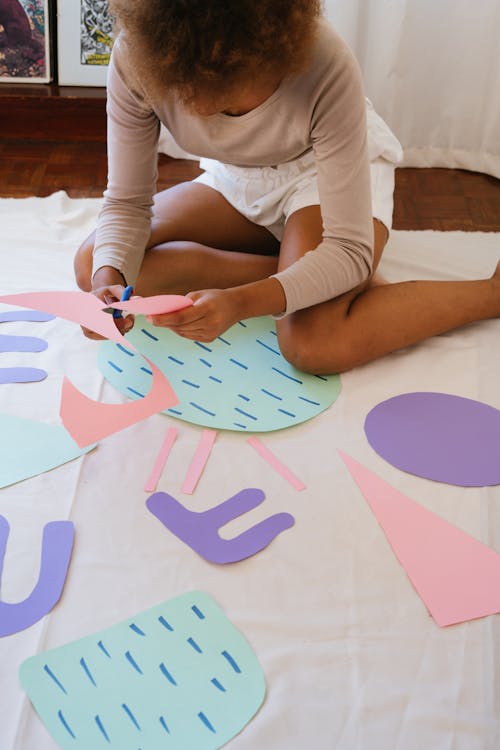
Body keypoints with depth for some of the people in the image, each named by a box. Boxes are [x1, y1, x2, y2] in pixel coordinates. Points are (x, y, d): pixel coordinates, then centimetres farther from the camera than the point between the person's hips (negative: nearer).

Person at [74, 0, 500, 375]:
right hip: (235, 180, 6)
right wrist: (108, 281, -36)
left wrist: (240, 302, -49)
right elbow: (127, 202, -14)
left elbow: (349, 250, -33)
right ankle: (300, 275, -11)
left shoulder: (324, 66, -36)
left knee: (316, 343, -33)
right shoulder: (135, 58, -26)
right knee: (93, 264, -15)